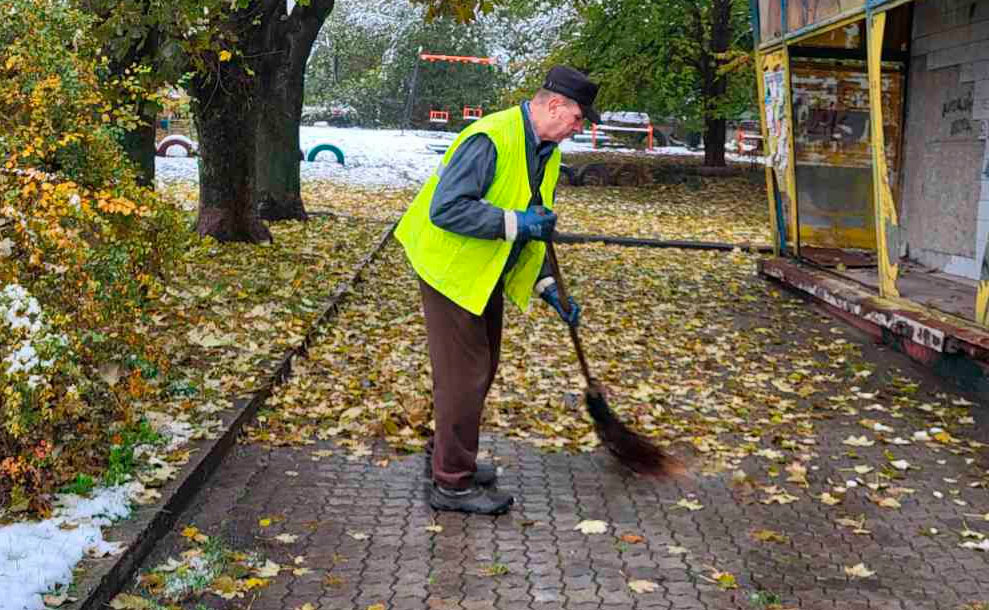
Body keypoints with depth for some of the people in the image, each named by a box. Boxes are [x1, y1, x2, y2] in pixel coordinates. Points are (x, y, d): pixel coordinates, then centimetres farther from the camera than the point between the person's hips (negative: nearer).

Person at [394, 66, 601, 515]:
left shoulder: (547, 153, 6)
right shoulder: (491, 139, -25)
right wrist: (515, 222, -31)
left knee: (481, 369, 18)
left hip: (487, 275, 10)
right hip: (452, 270, -10)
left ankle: (446, 454, 36)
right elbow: (446, 208, -31)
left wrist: (548, 287, 6)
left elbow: (534, 231, 14)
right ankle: (451, 482, 8)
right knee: (462, 375, -4)